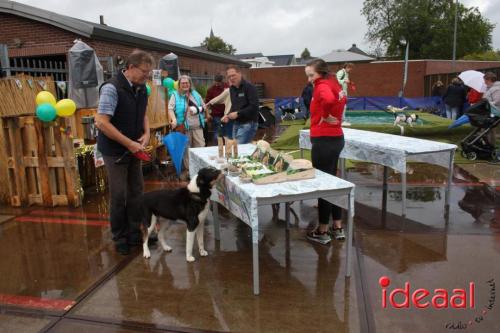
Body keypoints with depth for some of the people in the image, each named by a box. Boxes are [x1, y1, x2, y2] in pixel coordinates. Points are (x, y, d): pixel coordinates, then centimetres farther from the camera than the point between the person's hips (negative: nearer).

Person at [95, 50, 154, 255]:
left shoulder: (141, 88, 2)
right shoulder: (112, 88, -20)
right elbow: (101, 122, -24)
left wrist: (146, 133, -3)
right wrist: (129, 143, -21)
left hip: (134, 149, 7)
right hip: (115, 151, -7)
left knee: (136, 192, 11)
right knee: (119, 195, 2)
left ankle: (134, 233, 26)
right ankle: (119, 238, 20)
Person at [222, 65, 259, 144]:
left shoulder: (249, 87, -12)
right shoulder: (232, 88, 12)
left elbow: (254, 107, -19)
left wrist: (238, 113, -20)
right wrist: (228, 116, 4)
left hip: (248, 124, -8)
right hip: (236, 124, 8)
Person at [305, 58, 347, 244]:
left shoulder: (322, 86, -14)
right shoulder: (333, 84, 14)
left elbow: (329, 99, -36)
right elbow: (342, 99, 33)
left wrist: (326, 116, -18)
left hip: (324, 141, -10)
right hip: (335, 138, 10)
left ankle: (322, 232, 12)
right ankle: (338, 229, 25)